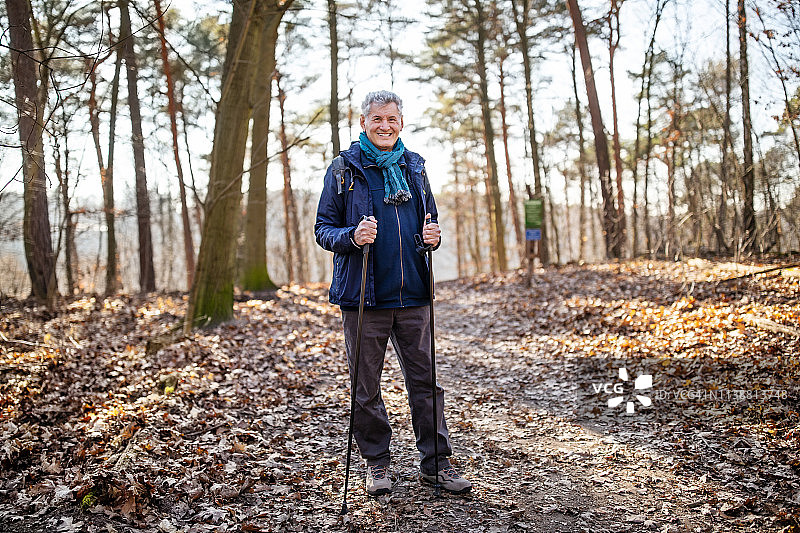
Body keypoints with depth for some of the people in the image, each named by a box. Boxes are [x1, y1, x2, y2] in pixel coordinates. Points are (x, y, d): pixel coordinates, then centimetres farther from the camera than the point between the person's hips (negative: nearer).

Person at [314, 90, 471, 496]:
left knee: (425, 380, 6)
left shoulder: (413, 166, 12)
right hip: (364, 295, -3)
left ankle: (436, 462, 18)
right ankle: (377, 463, 22)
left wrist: (432, 236, -2)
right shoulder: (343, 169, 2)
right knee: (366, 386, 5)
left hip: (413, 294, 3)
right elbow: (323, 229, 2)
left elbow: (429, 219, 22)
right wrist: (352, 236, -19)